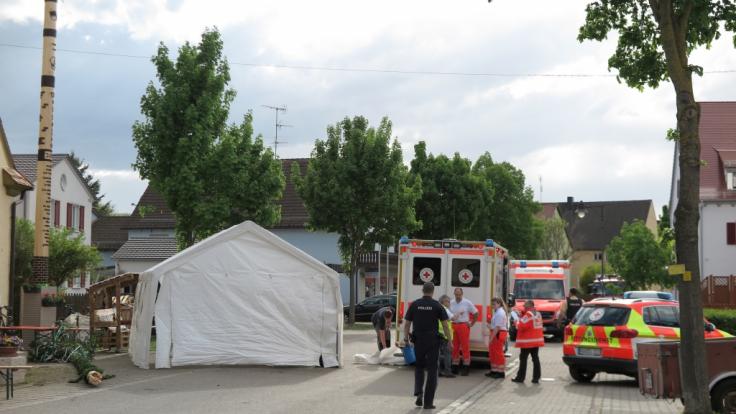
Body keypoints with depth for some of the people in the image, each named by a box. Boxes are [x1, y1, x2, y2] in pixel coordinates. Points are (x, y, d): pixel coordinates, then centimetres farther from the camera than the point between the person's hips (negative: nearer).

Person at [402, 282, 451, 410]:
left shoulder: (414, 305, 1)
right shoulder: (437, 306, -3)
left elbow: (406, 324, 2)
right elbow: (445, 325, -4)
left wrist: (406, 339, 12)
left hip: (418, 341, 2)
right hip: (433, 341, -2)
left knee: (419, 367, 20)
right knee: (432, 371, 5)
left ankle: (418, 393, 0)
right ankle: (428, 402, 4)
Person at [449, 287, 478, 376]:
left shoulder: (467, 303, -3)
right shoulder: (451, 303, 8)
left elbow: (476, 313, 2)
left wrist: (472, 324, 1)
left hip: (464, 326, -4)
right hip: (453, 326, 4)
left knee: (465, 348, -4)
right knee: (454, 348, 8)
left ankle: (466, 368, 0)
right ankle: (455, 367, 15)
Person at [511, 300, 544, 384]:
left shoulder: (528, 314, -16)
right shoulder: (538, 314, 13)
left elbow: (521, 326, -21)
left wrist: (517, 322, 1)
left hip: (527, 341, -8)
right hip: (537, 340, 8)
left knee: (523, 359, -1)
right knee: (535, 358, 8)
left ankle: (520, 377, 3)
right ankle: (536, 378, 7)